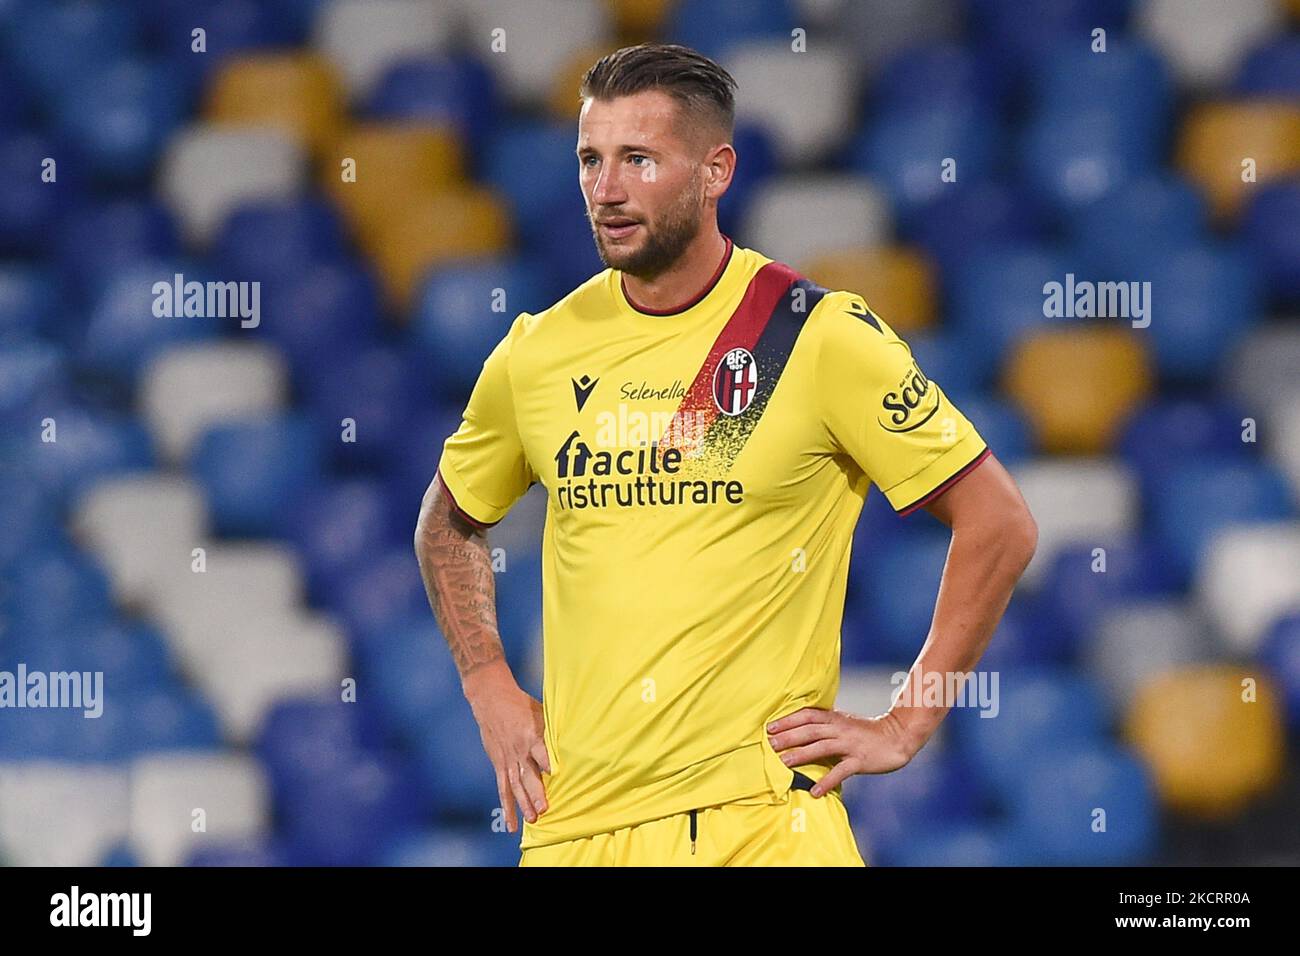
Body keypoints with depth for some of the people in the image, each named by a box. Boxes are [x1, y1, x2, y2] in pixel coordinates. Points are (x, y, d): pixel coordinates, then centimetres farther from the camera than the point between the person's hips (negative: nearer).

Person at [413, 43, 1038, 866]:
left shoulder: (821, 336, -5)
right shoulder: (540, 352, 7)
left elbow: (1000, 523, -2)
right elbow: (450, 523, 26)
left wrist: (904, 729, -4)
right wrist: (490, 689, 12)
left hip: (759, 819, -4)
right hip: (574, 822, 4)